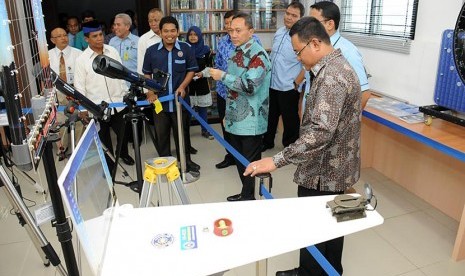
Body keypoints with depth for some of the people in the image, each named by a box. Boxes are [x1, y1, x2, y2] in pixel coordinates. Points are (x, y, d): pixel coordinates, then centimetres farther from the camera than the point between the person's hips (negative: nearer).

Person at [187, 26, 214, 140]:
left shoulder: (205, 49, 2)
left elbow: (209, 66, 8)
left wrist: (203, 73, -10)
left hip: (202, 83, 2)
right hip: (188, 83, -2)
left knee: (202, 108, 10)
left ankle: (205, 130, 22)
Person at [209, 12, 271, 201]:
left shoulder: (258, 54, -15)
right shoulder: (236, 53, 12)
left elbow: (250, 86, -26)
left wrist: (222, 76, -20)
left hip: (251, 122, -8)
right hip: (236, 120, 9)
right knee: (239, 161, 18)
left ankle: (250, 199, 19)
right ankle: (246, 195, 34)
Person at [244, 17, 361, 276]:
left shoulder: (331, 77, -26)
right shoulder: (338, 65, 8)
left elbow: (320, 131, -36)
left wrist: (276, 161, -36)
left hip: (322, 172, -10)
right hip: (336, 168, 10)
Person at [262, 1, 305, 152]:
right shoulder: (279, 32, 7)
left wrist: (295, 84, -15)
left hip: (288, 88, -7)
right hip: (271, 85, 7)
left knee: (290, 120, 10)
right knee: (270, 116, 21)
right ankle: (267, 142, 39)